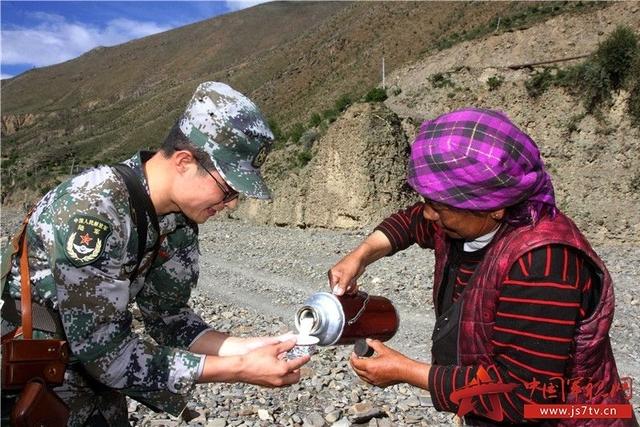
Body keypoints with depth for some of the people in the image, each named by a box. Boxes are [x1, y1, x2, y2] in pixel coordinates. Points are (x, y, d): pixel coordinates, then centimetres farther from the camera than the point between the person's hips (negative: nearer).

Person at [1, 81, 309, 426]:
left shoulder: (179, 218, -8)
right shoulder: (92, 210, -31)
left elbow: (166, 317, -1)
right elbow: (105, 353, -30)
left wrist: (246, 347, -15)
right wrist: (240, 369, -29)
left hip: (92, 370, 6)